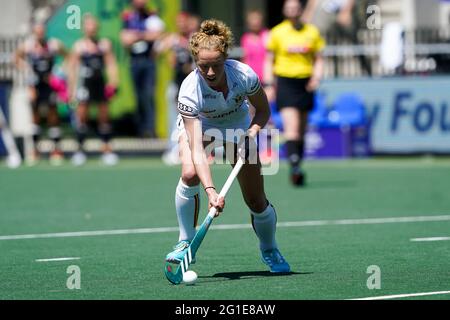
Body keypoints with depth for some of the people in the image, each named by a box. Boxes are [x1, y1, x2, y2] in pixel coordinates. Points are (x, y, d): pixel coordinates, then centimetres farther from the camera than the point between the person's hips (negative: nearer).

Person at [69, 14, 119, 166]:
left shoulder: (104, 44, 5)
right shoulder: (78, 46, 2)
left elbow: (111, 64, 5)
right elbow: (73, 68, 4)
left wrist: (113, 81, -8)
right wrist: (72, 88, 1)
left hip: (100, 83, 1)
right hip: (84, 84, -1)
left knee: (104, 116, 4)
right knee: (81, 116, -4)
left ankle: (107, 149, 10)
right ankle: (80, 149, 3)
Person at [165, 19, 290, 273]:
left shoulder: (244, 75, -33)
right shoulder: (190, 91, -37)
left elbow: (263, 111, -11)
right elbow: (197, 150, -41)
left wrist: (250, 133, -30)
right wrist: (210, 190, -52)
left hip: (237, 125, 1)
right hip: (198, 123, -1)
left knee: (257, 202, -4)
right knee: (189, 174, -32)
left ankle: (270, 251, 26)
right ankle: (186, 243, -12)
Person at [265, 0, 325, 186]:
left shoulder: (312, 32, 7)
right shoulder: (277, 33, 3)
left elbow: (318, 59, 12)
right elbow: (269, 60, 9)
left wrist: (317, 76, -5)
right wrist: (269, 82, 1)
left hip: (305, 83, 3)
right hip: (285, 82, -3)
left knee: (301, 131, 8)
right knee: (291, 127, -18)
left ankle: (297, 170, 18)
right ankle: (294, 166, -28)